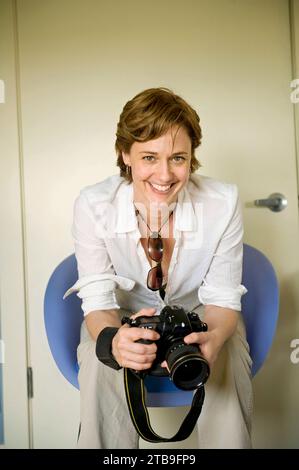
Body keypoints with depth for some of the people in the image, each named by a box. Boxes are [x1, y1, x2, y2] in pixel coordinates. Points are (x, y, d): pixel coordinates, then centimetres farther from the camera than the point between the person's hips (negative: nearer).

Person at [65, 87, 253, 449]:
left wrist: (213, 338, -42)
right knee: (100, 363, -30)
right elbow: (98, 297, -20)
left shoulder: (223, 203, -24)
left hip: (198, 313, 1)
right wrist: (112, 340, -45)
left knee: (228, 362, -29)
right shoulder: (93, 205, -24)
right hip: (125, 316, 0)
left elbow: (222, 297, -17)